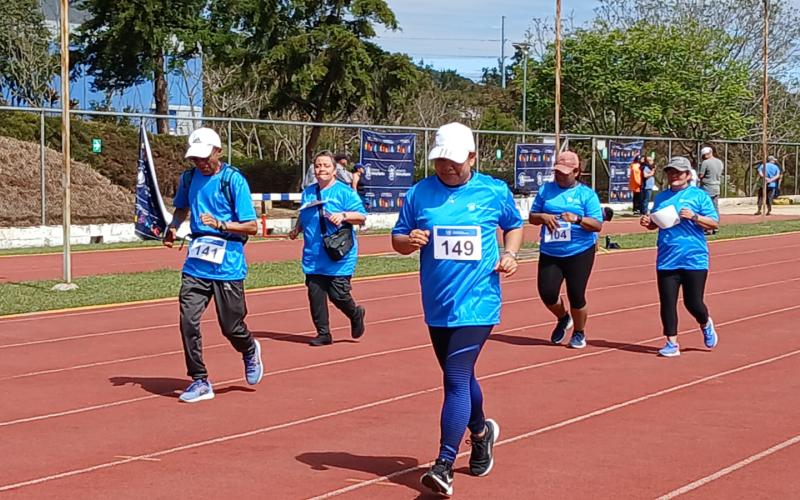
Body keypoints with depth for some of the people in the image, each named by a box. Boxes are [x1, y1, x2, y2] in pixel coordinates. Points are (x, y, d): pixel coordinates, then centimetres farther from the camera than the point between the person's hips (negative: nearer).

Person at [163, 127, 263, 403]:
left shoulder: (233, 180, -10)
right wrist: (173, 227, 6)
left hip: (228, 265, -4)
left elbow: (251, 226, -10)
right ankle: (200, 382, 4)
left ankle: (250, 351, 39)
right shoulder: (189, 178, 6)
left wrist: (220, 224, -25)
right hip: (196, 264, 4)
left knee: (231, 326, 4)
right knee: (188, 321, -9)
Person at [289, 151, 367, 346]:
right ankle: (323, 333, 11)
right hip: (313, 257, 5)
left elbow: (362, 216, -6)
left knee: (338, 295, -8)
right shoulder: (308, 193, 14)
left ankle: (355, 314, 23)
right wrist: (297, 229, 8)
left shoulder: (345, 192, -3)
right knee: (315, 294, 1)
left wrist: (343, 215, -22)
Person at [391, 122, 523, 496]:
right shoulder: (420, 193, 2)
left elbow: (514, 225, 16)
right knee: (459, 378, 18)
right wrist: (408, 241, -16)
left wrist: (510, 254, -3)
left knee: (456, 380, -13)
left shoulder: (494, 192, -1)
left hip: (477, 305, -4)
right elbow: (397, 239, 6)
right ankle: (480, 433, 45)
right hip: (437, 307, 4)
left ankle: (444, 465, -11)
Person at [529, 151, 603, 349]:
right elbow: (532, 217, 11)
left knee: (576, 295, -1)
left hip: (579, 252, -3)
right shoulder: (545, 190, 8)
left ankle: (579, 333, 24)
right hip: (549, 253, 3)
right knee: (547, 293, -5)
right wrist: (543, 217, -11)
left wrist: (577, 219, -23)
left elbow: (598, 225, -7)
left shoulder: (587, 194, -2)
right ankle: (563, 318, 29)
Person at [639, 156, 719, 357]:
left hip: (694, 259, -4)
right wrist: (648, 222, 0)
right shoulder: (661, 197, 12)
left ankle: (706, 325, 31)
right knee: (667, 302, 0)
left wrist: (693, 216, -17)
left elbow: (714, 223, -3)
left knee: (693, 303, -1)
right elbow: (655, 223, 22)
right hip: (667, 260, 4)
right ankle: (672, 343, 9)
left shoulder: (699, 195, 0)